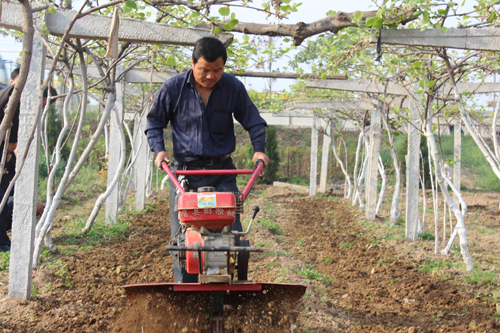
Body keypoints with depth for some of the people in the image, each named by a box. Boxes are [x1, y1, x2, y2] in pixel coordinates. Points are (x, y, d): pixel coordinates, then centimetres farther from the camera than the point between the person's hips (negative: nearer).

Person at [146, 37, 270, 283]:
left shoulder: (233, 87, -1)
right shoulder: (173, 88, -3)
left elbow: (253, 121, 13)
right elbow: (154, 122, 12)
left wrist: (258, 149, -2)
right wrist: (158, 149, -3)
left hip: (222, 172, 1)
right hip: (185, 170, 0)